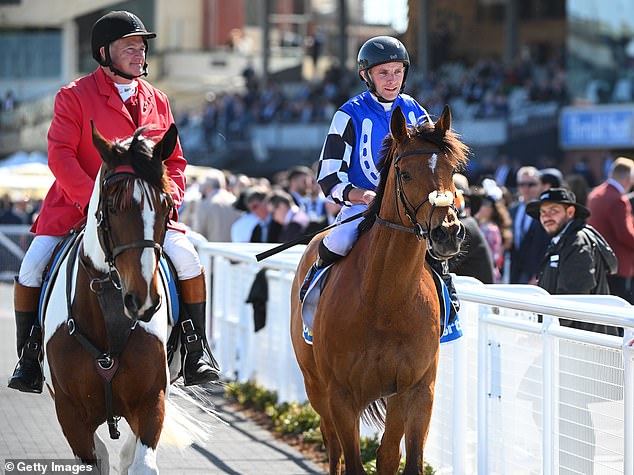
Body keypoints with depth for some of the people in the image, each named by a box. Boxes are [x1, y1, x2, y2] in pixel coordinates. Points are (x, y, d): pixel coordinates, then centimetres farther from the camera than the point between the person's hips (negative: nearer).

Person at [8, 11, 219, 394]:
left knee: (186, 256, -19)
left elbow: (174, 160, 15)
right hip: (76, 203, -2)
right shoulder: (74, 96, -2)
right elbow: (60, 155, -11)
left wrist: (168, 198, -5)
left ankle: (197, 350, -5)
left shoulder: (157, 101, 11)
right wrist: (92, 201, -22)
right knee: (33, 265, -18)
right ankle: (29, 357, 0)